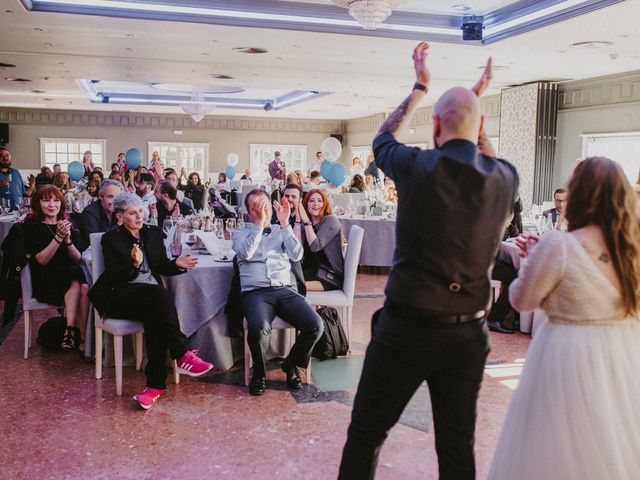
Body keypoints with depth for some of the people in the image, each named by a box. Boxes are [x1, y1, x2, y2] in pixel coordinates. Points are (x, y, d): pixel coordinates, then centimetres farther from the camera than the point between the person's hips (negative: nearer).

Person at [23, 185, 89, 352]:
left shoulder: (67, 223, 13)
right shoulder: (32, 225, 2)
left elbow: (77, 259, 4)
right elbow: (42, 259, -10)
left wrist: (68, 239, -13)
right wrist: (58, 237, -19)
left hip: (71, 275, 4)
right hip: (44, 281, -3)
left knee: (85, 288, -31)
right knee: (76, 282, -34)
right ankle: (82, 338, -36)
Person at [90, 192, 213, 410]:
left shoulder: (153, 233, 16)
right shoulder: (110, 239, 3)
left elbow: (162, 267, 12)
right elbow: (114, 277, -5)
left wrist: (177, 264, -10)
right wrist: (134, 265, -24)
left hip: (151, 297, 3)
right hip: (120, 298, -3)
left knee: (154, 316, -33)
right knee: (157, 293, -34)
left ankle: (156, 384, -35)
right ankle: (182, 355, -36)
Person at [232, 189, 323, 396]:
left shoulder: (281, 231, 22)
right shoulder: (241, 233, 18)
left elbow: (297, 255, 5)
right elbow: (245, 253, -5)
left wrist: (285, 223, 1)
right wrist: (259, 223, -5)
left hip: (285, 289, 3)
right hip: (255, 292, -2)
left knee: (315, 325, -22)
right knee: (258, 327, -36)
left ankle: (291, 364, 7)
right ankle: (259, 372, -5)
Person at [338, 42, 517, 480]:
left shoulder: (418, 168, -12)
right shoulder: (506, 179, -2)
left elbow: (382, 140, 12)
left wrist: (420, 88, 21)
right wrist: (477, 99, 27)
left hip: (408, 327, -3)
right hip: (468, 333, 4)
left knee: (366, 434, 11)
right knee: (458, 443, 14)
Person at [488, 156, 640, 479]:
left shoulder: (559, 244, -19)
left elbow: (521, 300, -7)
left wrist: (533, 258, 7)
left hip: (572, 356, -5)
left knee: (561, 452, 12)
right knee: (614, 451, 21)